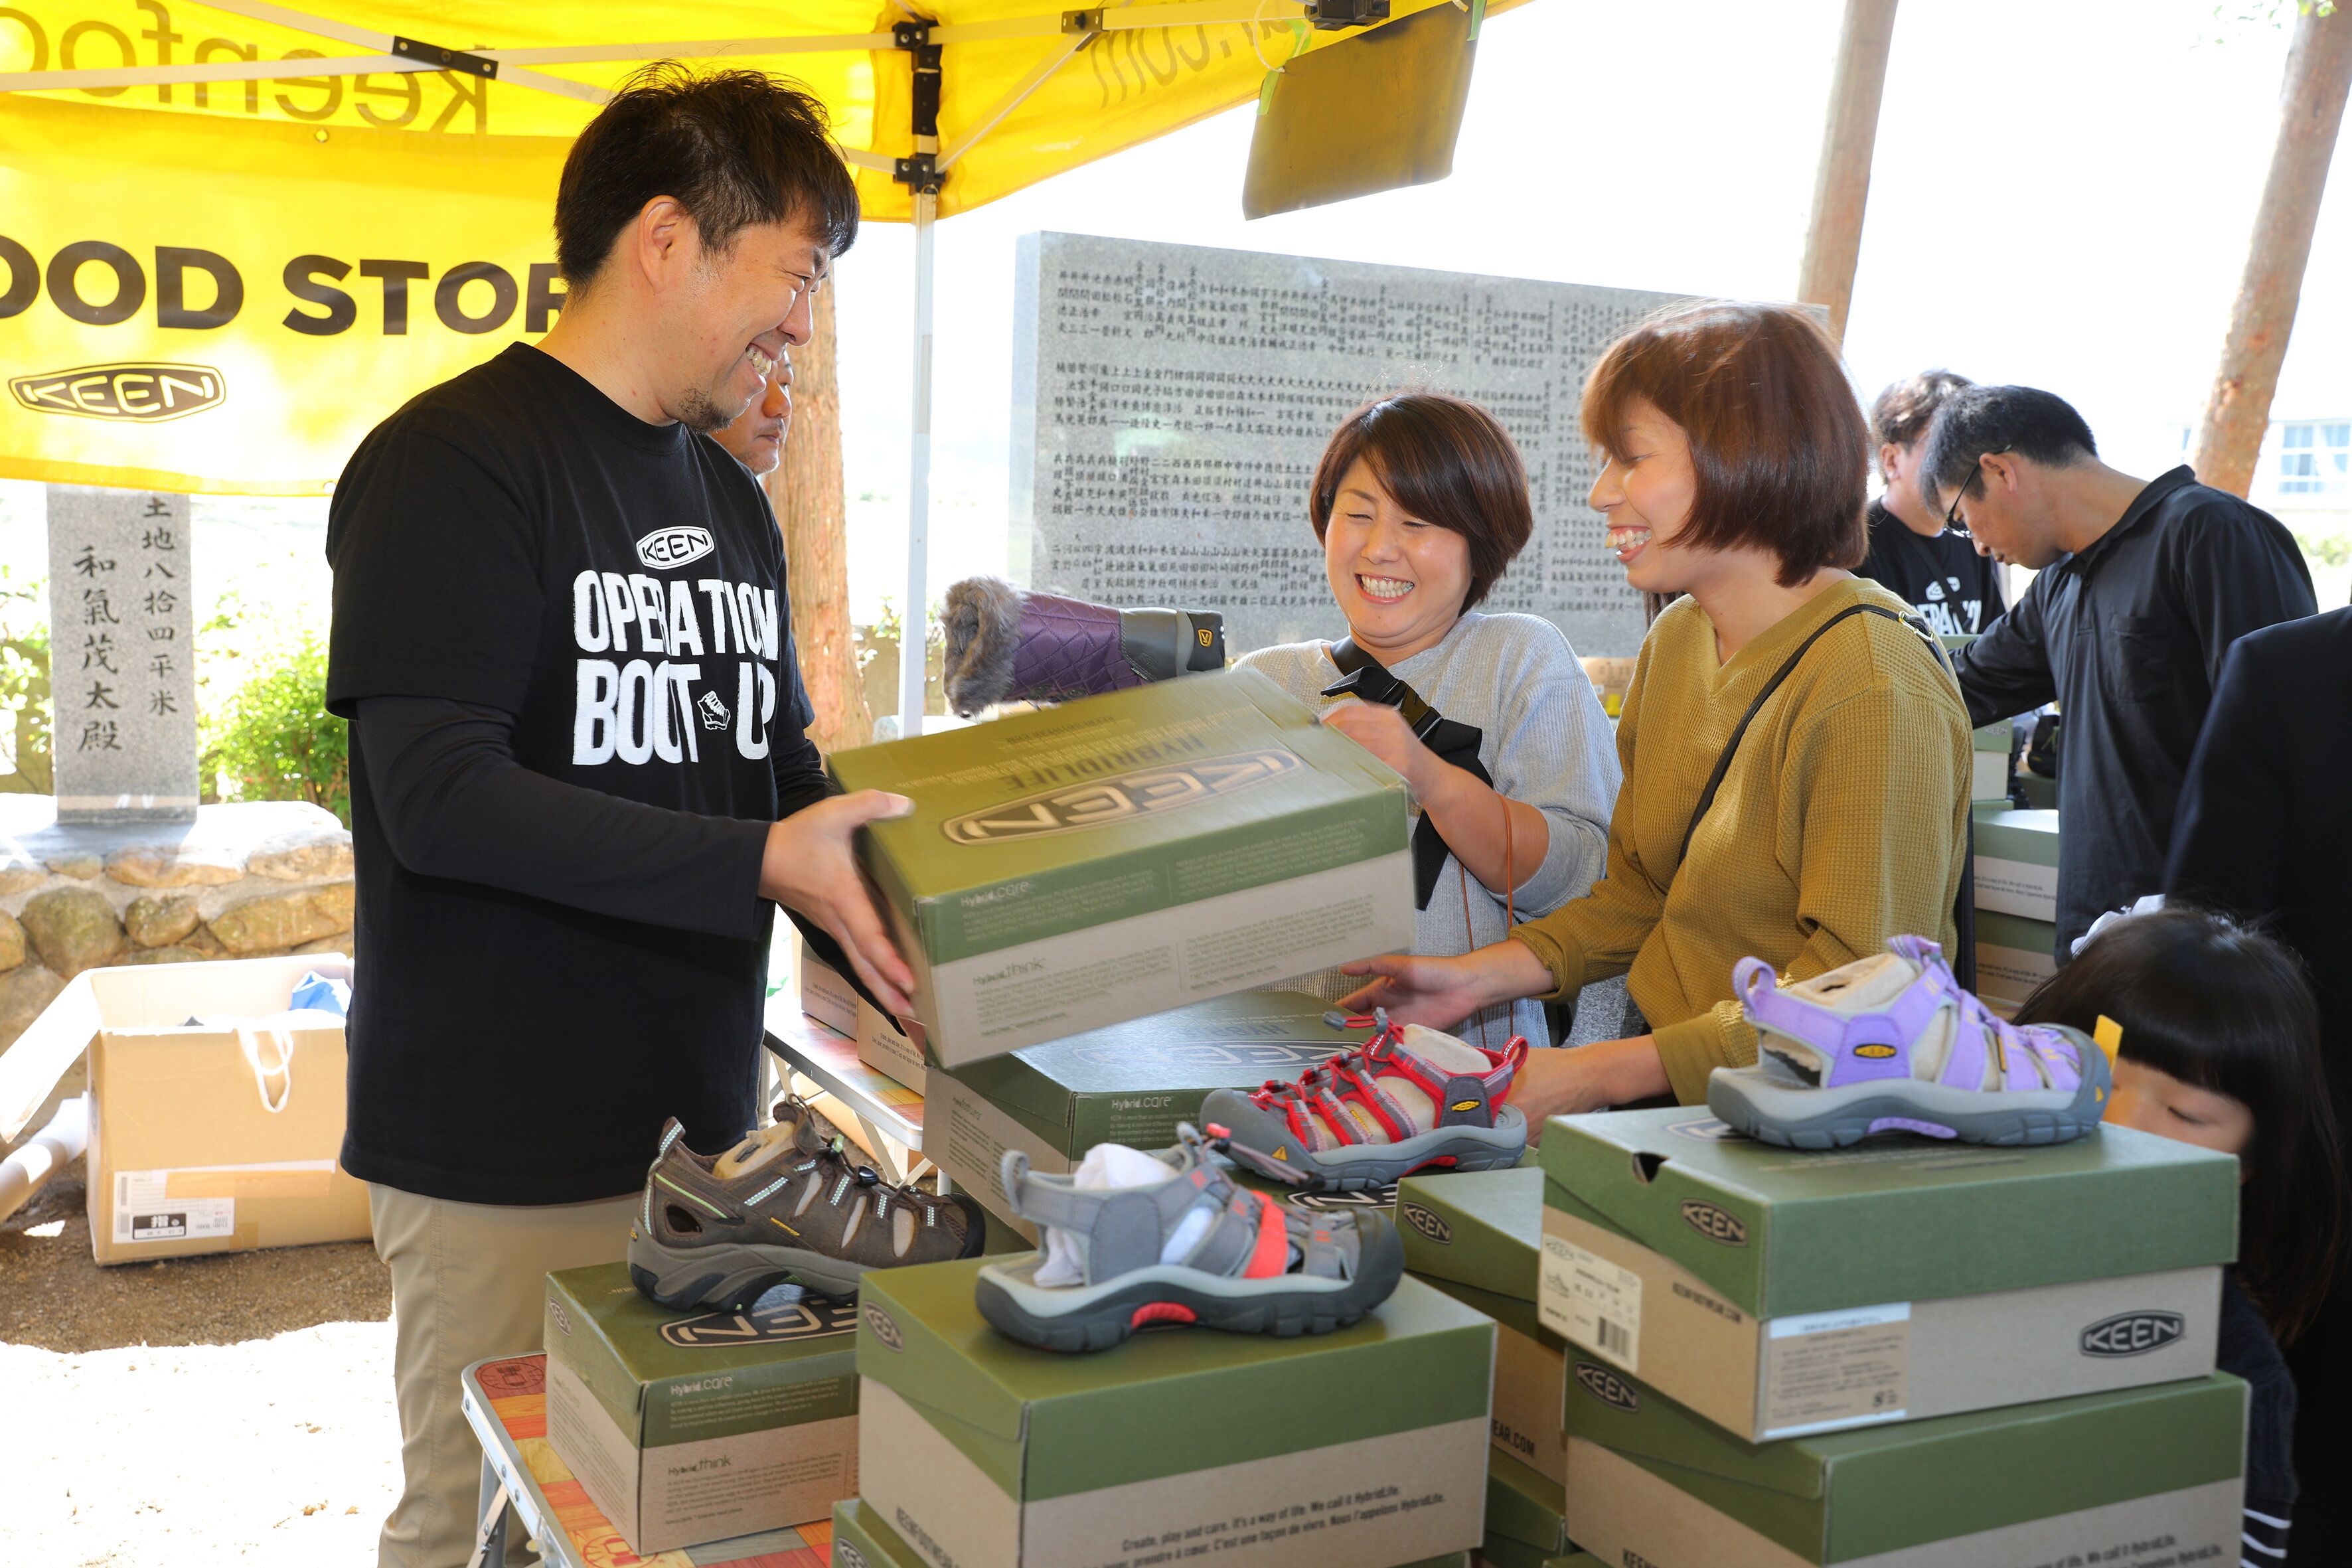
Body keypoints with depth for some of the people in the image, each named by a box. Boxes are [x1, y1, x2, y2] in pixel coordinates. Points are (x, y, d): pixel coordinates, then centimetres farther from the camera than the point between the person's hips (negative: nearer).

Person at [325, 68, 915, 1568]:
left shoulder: (733, 501, 12)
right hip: (505, 1160, -7)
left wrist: (928, 967, 1)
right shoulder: (452, 462, -12)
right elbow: (439, 797, -21)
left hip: (699, 1119, 7)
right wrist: (761, 864, -26)